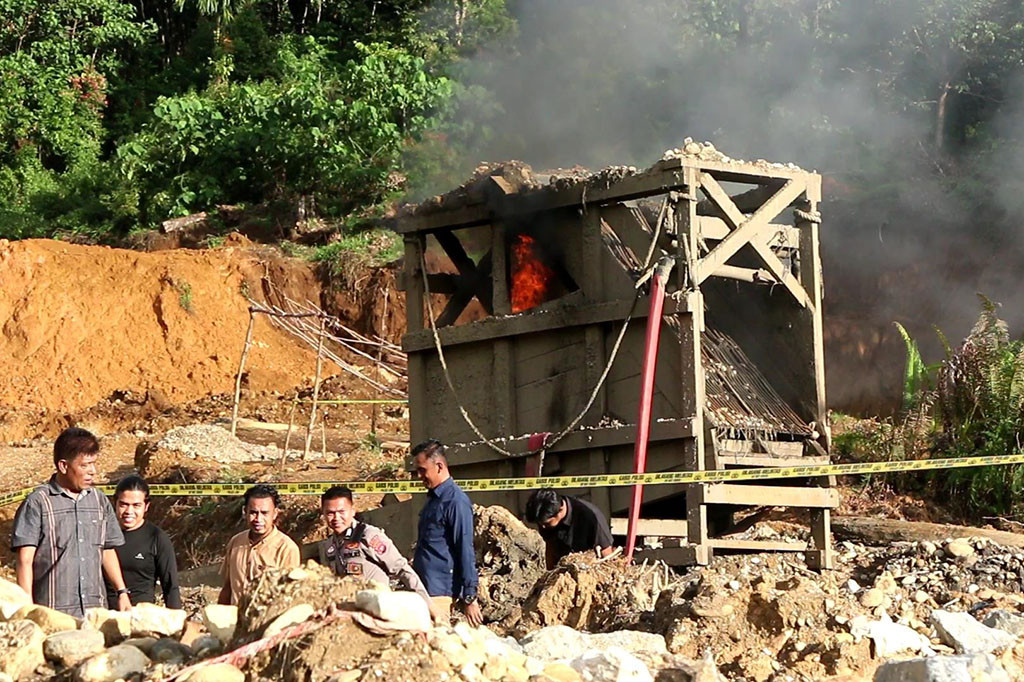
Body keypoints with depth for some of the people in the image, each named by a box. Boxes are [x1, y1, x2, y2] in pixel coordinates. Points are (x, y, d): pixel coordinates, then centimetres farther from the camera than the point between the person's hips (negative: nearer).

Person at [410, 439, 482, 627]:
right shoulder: (433, 498, 16)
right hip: (424, 588, 9)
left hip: (440, 592, -9)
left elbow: (465, 551, -15)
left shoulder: (456, 502, -13)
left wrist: (469, 598, -16)